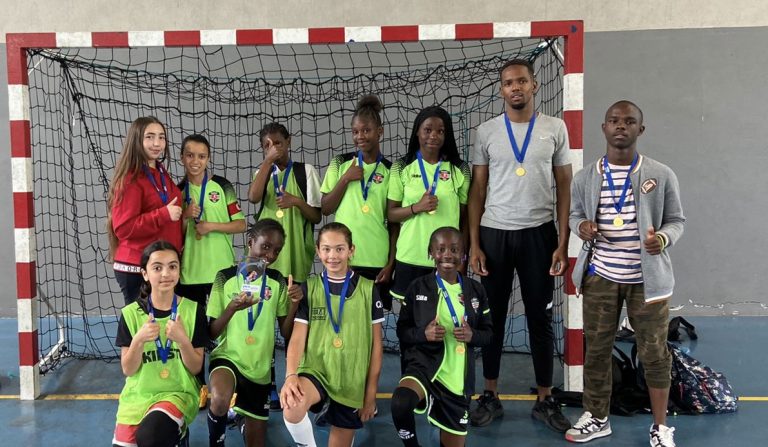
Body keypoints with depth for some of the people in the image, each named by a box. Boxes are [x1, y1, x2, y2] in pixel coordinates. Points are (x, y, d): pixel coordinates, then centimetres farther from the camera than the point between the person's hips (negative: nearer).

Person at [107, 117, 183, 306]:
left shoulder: (162, 175, 14)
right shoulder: (129, 180, -11)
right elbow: (124, 228, -18)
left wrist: (184, 214, 7)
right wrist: (163, 215, -22)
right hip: (137, 268, -7)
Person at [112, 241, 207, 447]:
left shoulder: (193, 310, -5)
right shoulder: (131, 313, -2)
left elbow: (195, 368, -3)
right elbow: (128, 370, -1)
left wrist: (183, 340, -22)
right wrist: (139, 340, -20)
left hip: (178, 393, -3)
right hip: (137, 396, 3)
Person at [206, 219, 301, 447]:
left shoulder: (277, 281, 0)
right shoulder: (225, 277, -7)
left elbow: (286, 333, 2)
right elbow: (212, 333, -5)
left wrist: (294, 304, -15)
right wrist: (232, 308, -23)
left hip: (260, 367, 3)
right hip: (228, 356, -3)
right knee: (219, 401, -34)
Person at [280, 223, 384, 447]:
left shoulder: (368, 289, 1)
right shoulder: (308, 288, 2)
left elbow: (376, 344, 4)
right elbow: (298, 337, -5)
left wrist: (371, 393, 2)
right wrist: (291, 375, -23)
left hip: (352, 384, 1)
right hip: (315, 372, -1)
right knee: (292, 407, -32)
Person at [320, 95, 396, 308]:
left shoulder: (391, 170, 3)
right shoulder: (340, 164, 5)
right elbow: (325, 209, 4)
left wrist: (391, 262, -1)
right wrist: (345, 179, -8)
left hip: (377, 261, 0)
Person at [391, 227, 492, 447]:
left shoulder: (475, 290, 2)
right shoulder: (418, 287, -3)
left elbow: (488, 332, 10)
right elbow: (402, 330, 3)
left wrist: (472, 336, -13)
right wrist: (424, 334, -18)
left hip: (459, 375, 3)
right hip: (424, 365, -2)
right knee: (400, 403, -35)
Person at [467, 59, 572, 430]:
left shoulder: (554, 128, 2)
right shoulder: (487, 132, 3)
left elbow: (564, 187, 3)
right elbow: (477, 190, 4)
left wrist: (563, 243, -3)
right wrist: (473, 244, -3)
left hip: (539, 233, 0)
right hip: (494, 233, 1)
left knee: (540, 318, 8)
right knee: (493, 317, 9)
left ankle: (545, 400, 22)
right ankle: (490, 396, 23)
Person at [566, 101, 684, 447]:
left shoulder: (662, 175, -5)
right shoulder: (585, 177, 0)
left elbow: (676, 221, 1)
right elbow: (575, 214, 12)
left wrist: (663, 239, -21)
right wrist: (581, 227, -12)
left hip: (648, 278, -2)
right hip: (600, 276, 2)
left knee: (654, 353, 8)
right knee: (597, 349, 12)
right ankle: (597, 418, 31)